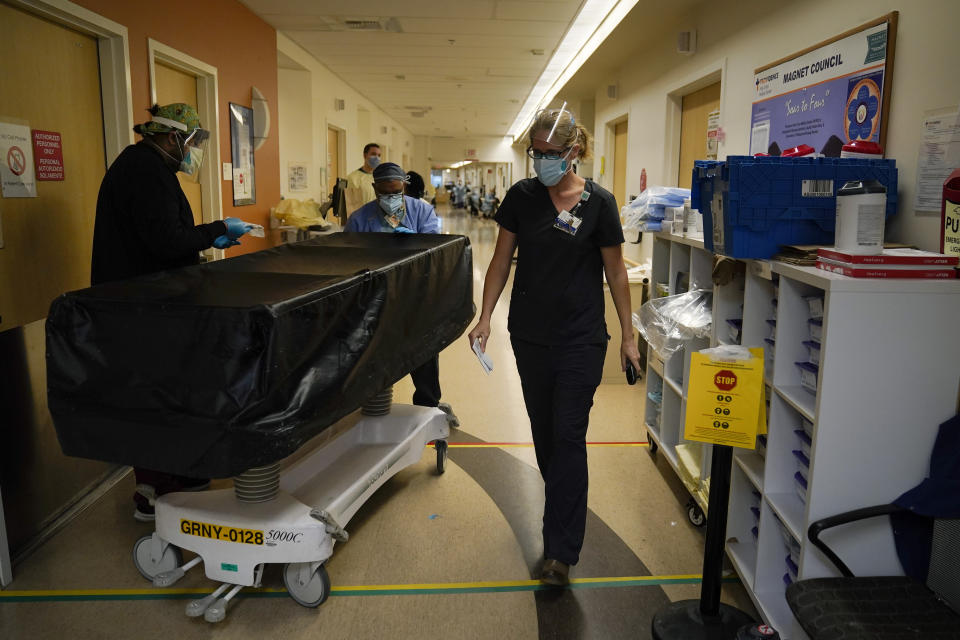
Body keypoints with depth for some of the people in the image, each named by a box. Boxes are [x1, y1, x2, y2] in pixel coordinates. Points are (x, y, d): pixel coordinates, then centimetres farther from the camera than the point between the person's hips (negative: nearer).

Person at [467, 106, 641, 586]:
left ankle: (560, 552, 2)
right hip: (530, 334, 4)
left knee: (568, 436, -5)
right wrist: (485, 318, -3)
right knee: (543, 432, 14)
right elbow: (501, 260, 5)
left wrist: (627, 335, 1)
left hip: (581, 338, -3)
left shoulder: (598, 202, -6)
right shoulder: (521, 197, 1)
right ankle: (564, 510, 38)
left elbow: (615, 271, 0)